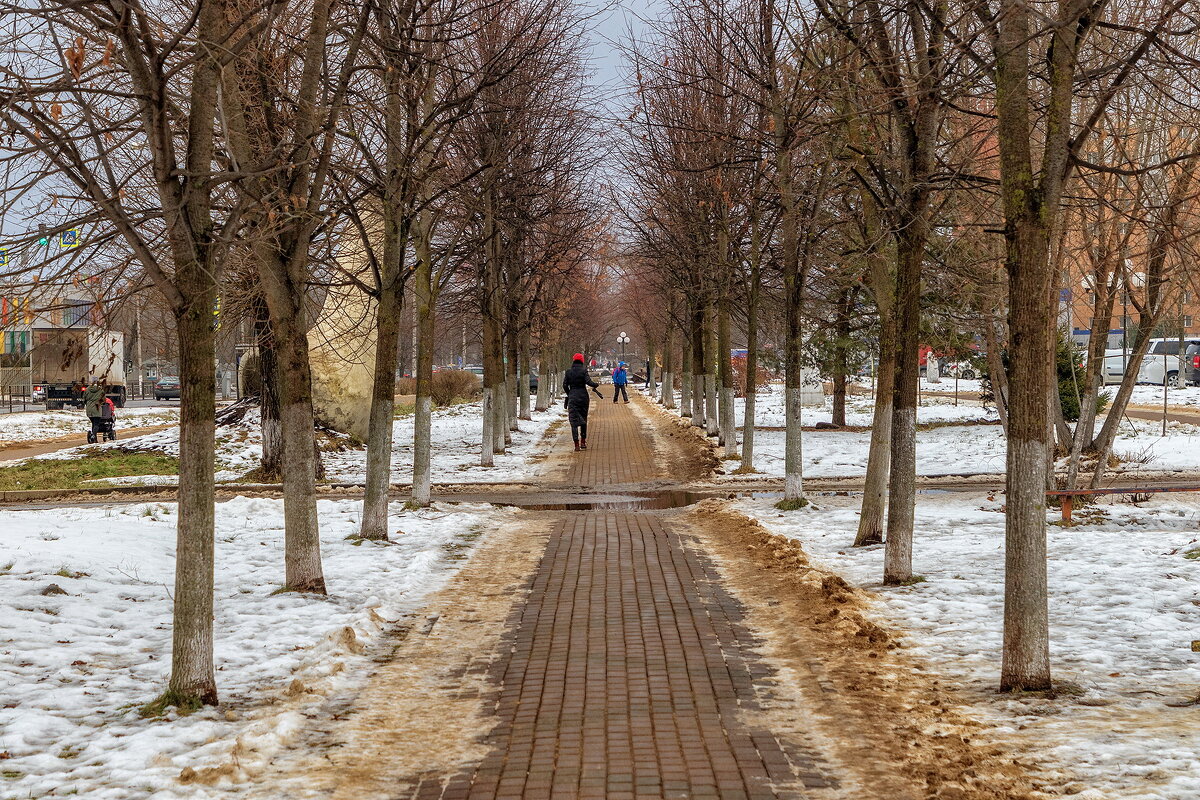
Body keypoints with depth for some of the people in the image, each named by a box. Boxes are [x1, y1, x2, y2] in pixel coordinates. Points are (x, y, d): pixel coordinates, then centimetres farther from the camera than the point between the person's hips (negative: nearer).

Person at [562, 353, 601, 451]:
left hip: (572, 398, 0)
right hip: (583, 397, 0)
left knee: (574, 421, -2)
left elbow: (565, 385, 1)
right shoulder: (583, 371, -5)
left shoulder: (568, 372, 0)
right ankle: (583, 442, 19)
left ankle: (576, 444, -12)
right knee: (583, 420, 15)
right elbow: (588, 381, -15)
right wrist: (596, 385, 4)